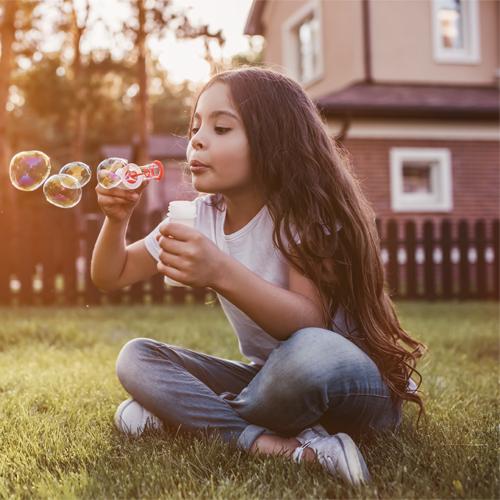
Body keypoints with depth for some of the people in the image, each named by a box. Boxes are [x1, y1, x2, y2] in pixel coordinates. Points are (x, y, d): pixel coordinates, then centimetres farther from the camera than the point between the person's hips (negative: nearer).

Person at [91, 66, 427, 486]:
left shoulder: (302, 213, -16)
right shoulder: (201, 216, 2)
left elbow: (312, 324, -29)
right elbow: (111, 277, 7)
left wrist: (223, 273, -43)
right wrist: (117, 219, -13)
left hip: (348, 378, -6)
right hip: (270, 379, 7)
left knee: (309, 356, -40)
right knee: (136, 358, -9)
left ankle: (192, 416, -13)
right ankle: (289, 446, -24)